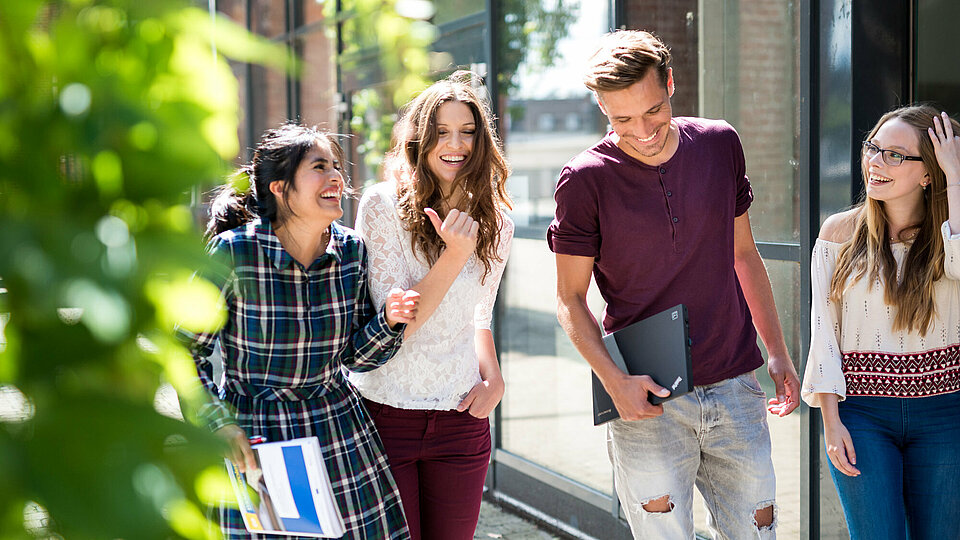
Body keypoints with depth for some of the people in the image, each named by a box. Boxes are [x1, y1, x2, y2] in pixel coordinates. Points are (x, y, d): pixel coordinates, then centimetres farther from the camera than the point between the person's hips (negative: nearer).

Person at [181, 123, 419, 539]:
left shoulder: (350, 249, -2)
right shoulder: (235, 251, -16)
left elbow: (355, 355, 6)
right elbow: (185, 351, -7)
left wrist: (388, 320, -13)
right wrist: (220, 424, -17)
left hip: (337, 424, 4)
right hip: (254, 438, -4)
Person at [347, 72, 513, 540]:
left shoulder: (496, 224, 5)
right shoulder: (382, 207, -10)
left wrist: (493, 377, 0)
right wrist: (454, 256, -23)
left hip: (462, 419, 4)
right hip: (383, 413, -4)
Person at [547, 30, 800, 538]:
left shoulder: (720, 144, 4)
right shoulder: (585, 180, -8)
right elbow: (570, 298, -2)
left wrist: (778, 353, 13)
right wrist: (614, 380, -16)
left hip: (734, 388, 4)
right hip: (648, 399, -3)